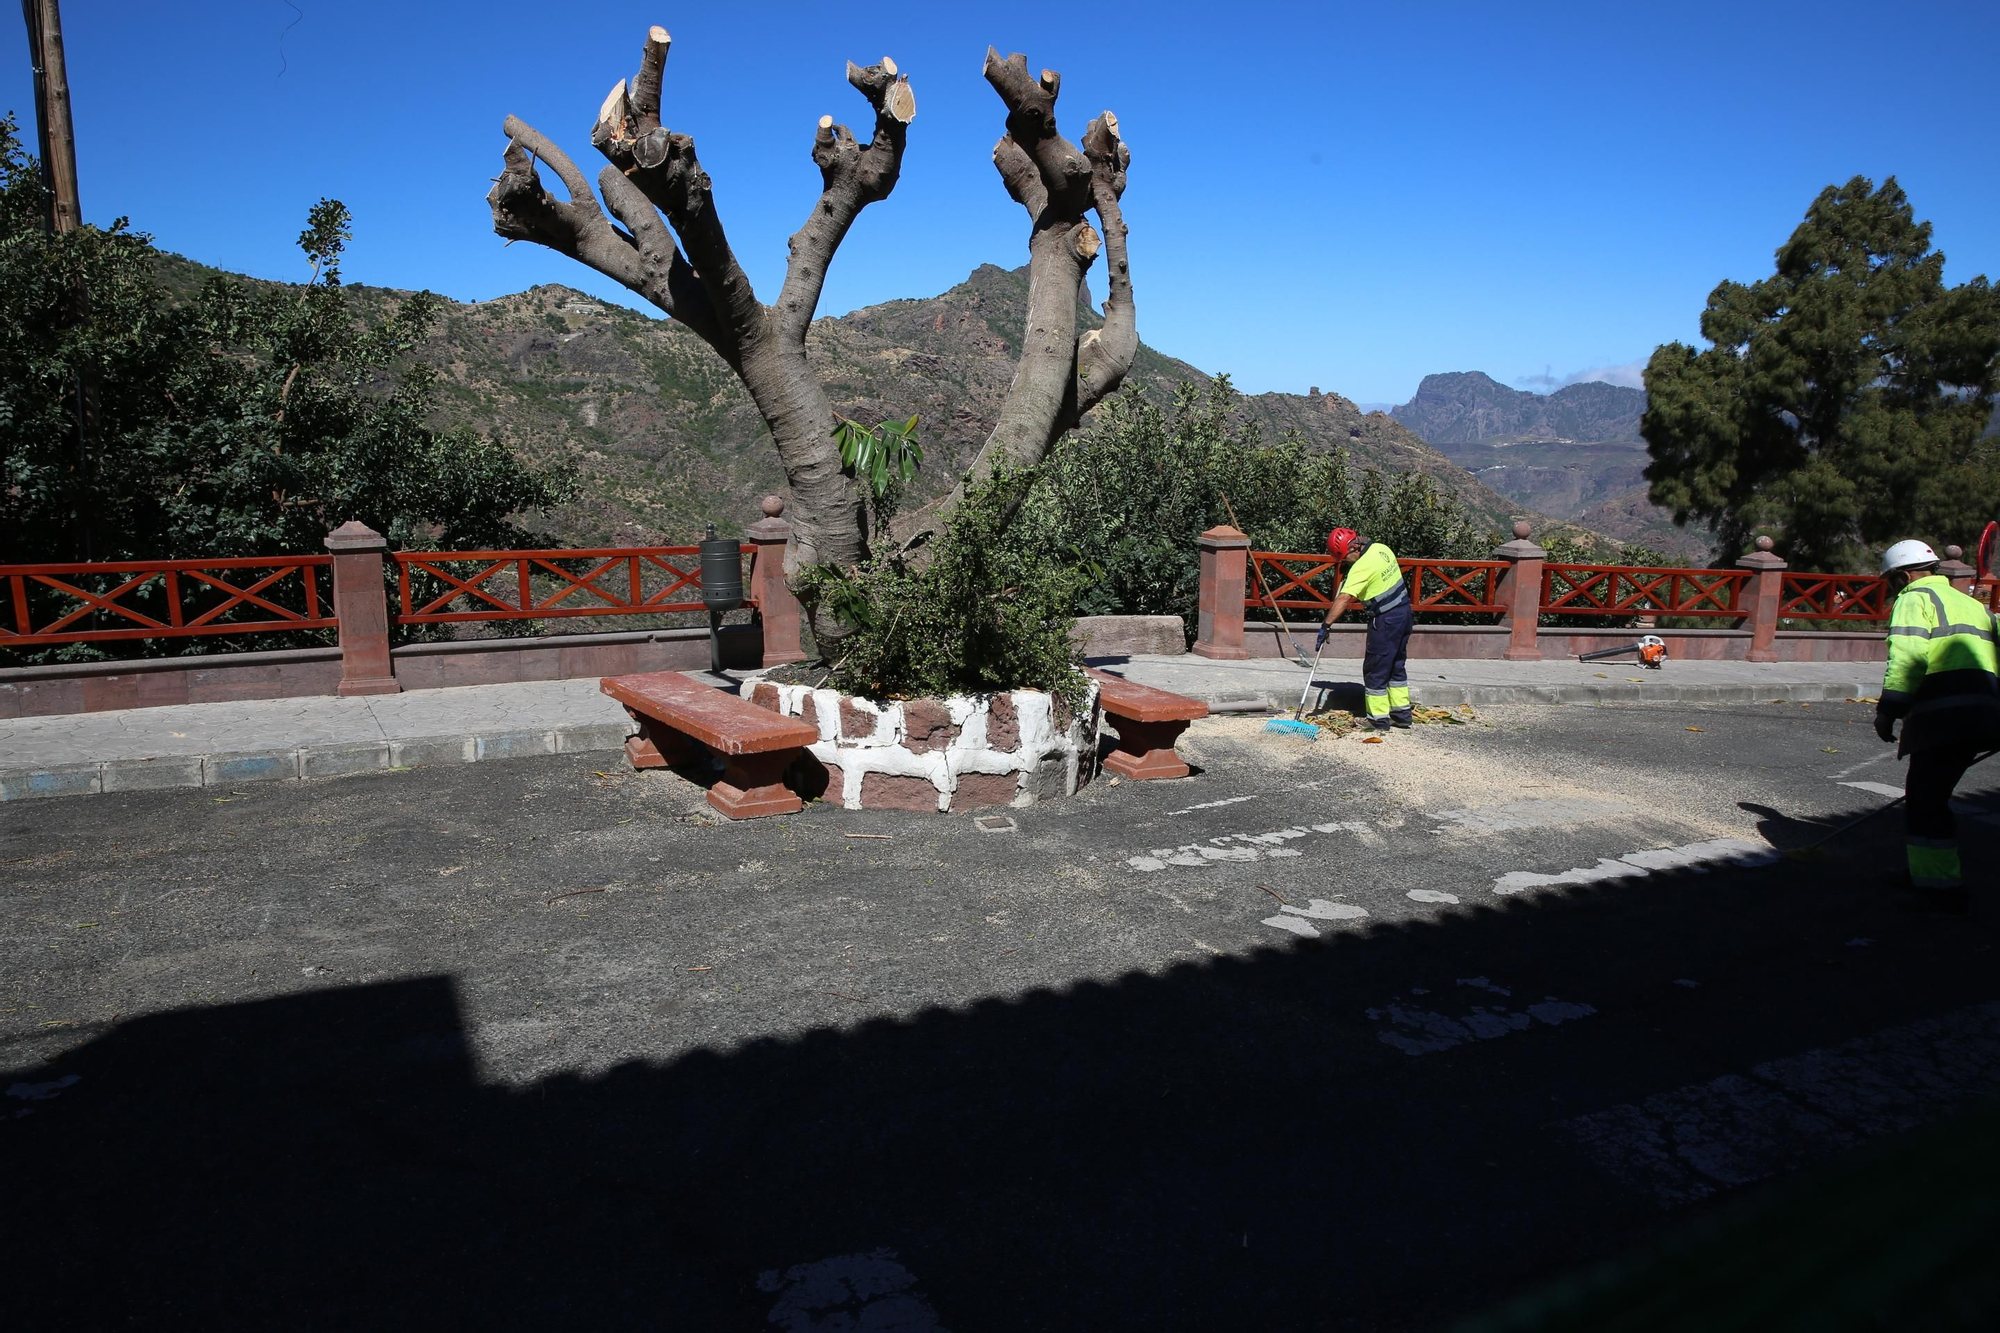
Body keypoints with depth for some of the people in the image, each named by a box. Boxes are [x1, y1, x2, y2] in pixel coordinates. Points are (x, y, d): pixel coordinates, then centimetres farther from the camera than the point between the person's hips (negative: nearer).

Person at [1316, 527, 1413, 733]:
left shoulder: (1362, 567, -24)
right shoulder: (1381, 548, 2)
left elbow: (1344, 600, -29)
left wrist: (1326, 625, -28)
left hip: (1385, 621, -9)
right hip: (1404, 611, 9)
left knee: (1376, 669, 2)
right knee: (1397, 665, 19)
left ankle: (1379, 718, 8)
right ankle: (1402, 712, 26)